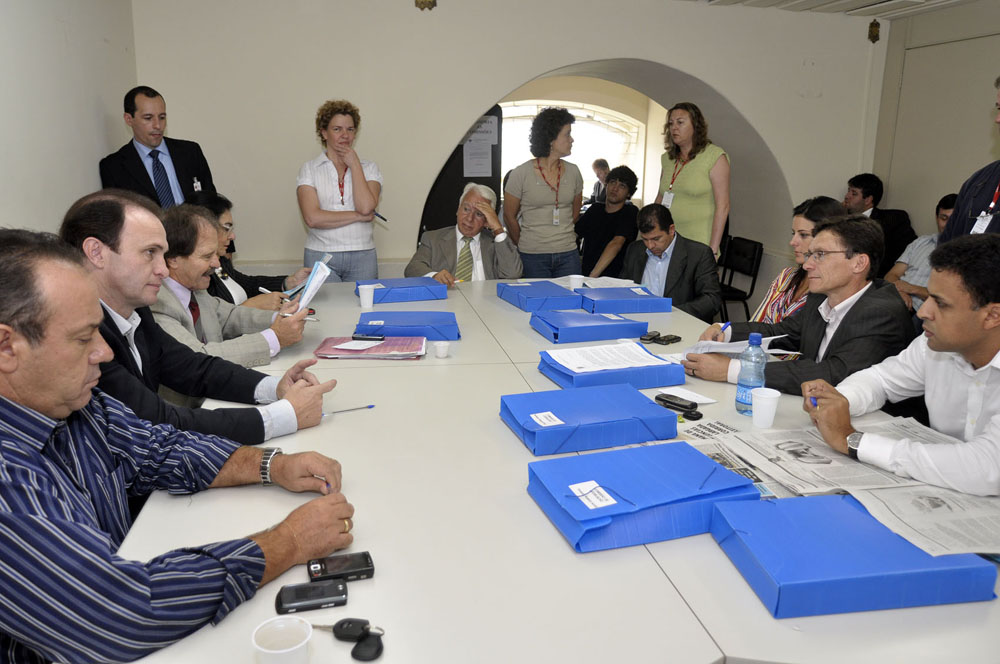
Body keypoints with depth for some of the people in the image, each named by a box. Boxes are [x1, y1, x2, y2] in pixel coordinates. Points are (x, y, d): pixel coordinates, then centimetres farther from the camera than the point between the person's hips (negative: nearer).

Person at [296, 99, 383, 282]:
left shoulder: (369, 168, 9)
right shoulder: (309, 169, 4)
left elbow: (366, 207, -10)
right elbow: (312, 218, -10)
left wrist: (354, 164, -4)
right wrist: (357, 216, -7)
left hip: (362, 256, 1)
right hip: (321, 255, -1)